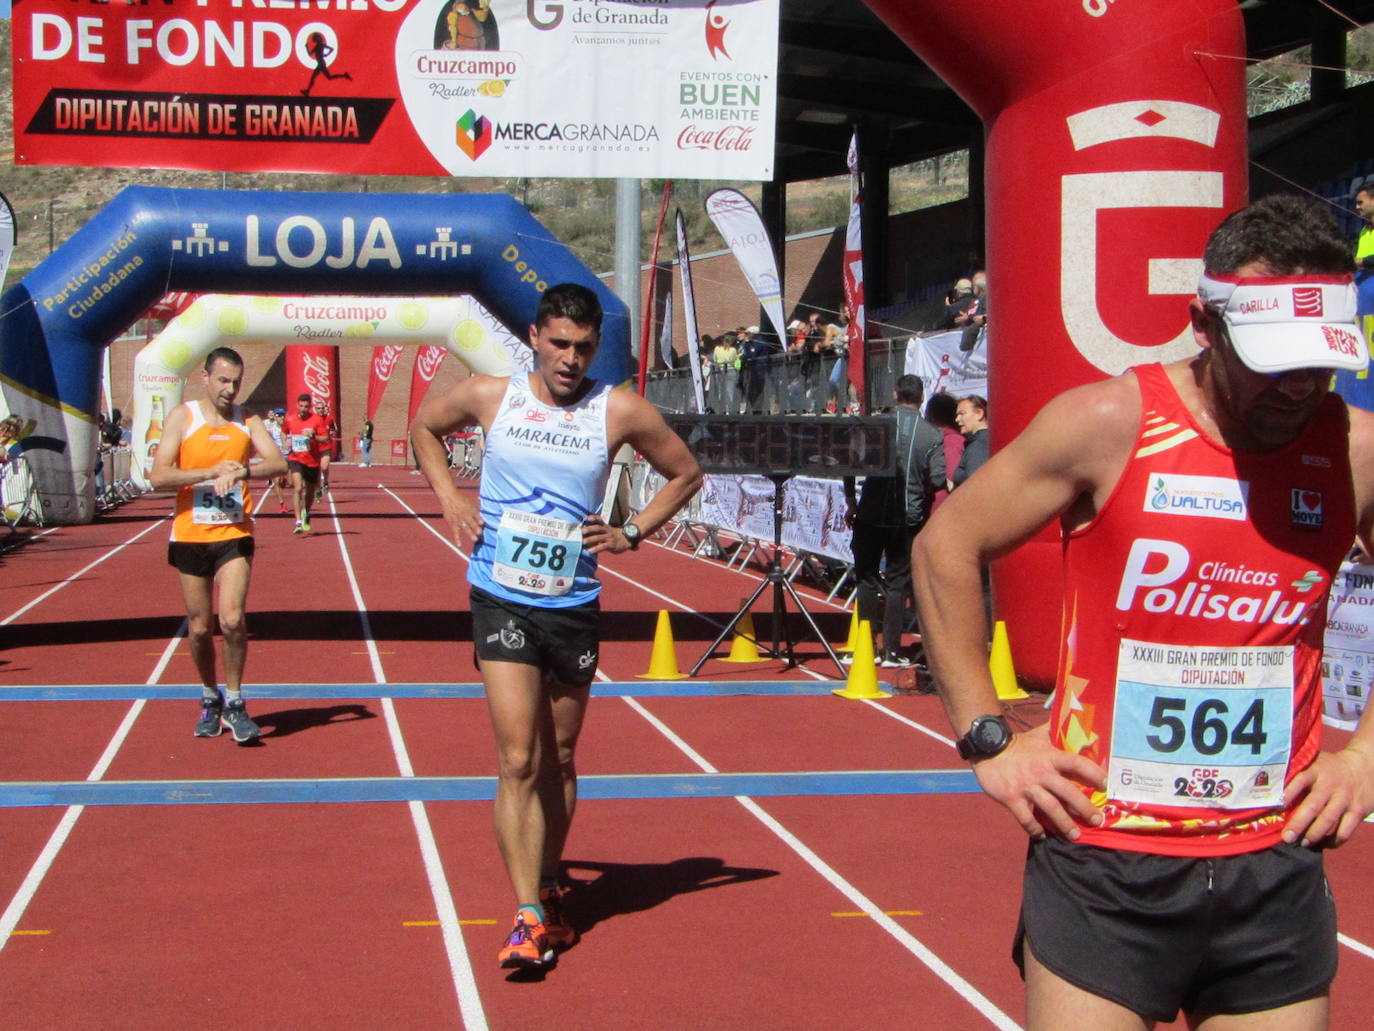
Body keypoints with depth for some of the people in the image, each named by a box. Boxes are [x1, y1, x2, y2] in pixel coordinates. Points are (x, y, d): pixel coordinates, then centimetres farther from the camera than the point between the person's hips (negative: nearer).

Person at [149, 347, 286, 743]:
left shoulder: (248, 421, 5)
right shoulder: (182, 417, 0)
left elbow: (278, 463, -11)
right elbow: (159, 476, -10)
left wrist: (242, 471, -29)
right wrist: (212, 472, -19)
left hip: (234, 535, 0)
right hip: (190, 536, 0)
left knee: (232, 621, -14)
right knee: (199, 628, 8)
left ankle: (234, 703, 3)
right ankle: (210, 700, 29)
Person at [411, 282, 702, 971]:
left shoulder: (620, 412, -3)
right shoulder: (489, 397, -2)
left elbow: (685, 474, 11)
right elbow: (424, 426, 19)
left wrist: (632, 534, 0)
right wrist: (448, 496, 5)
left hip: (574, 605, 2)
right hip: (501, 602, -2)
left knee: (560, 759, 14)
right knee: (518, 760, -12)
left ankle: (548, 890, 33)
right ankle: (527, 918, -11)